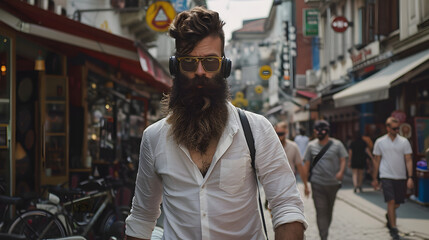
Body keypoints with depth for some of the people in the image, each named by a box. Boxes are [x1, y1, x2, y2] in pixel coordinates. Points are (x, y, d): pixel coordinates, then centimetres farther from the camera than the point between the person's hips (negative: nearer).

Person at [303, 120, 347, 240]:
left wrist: (341, 172, -18)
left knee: (329, 210, 14)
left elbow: (343, 160, 2)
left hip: (333, 183, 1)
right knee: (321, 211, -9)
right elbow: (307, 164, 7)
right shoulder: (311, 145, 4)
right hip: (317, 184, -1)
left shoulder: (337, 144, 1)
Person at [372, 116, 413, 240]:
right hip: (386, 176, -2)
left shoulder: (404, 142, 1)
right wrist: (374, 178, 9)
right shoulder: (380, 142, 1)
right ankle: (393, 229, -7)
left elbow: (408, 160, 0)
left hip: (401, 177, 2)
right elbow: (377, 160, 8)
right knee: (391, 202, -12)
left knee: (397, 203, 10)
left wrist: (410, 177, -9)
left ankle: (389, 216, 41)